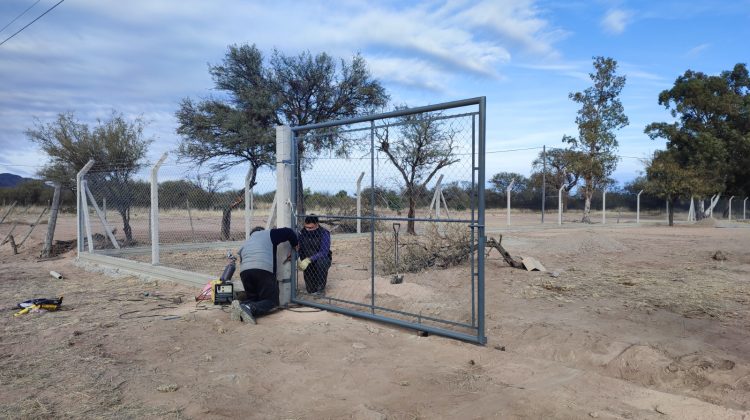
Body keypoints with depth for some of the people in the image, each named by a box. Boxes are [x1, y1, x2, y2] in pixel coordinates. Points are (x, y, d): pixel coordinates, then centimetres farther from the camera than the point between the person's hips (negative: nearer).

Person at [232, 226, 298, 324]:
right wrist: (296, 244, 32)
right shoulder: (268, 234, 24)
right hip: (264, 269, -5)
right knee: (271, 301, 2)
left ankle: (241, 305, -12)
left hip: (244, 271, 5)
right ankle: (250, 309, -28)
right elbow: (288, 232, 16)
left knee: (253, 298, 21)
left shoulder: (245, 243, 37)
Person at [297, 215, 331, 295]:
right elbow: (298, 248, -7)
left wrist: (309, 260, -41)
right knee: (310, 290, -10)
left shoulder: (324, 233, -19)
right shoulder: (302, 232, -7)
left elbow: (323, 252, -28)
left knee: (321, 261, -39)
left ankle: (321, 288, -18)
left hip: (322, 260, -3)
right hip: (307, 263, 3)